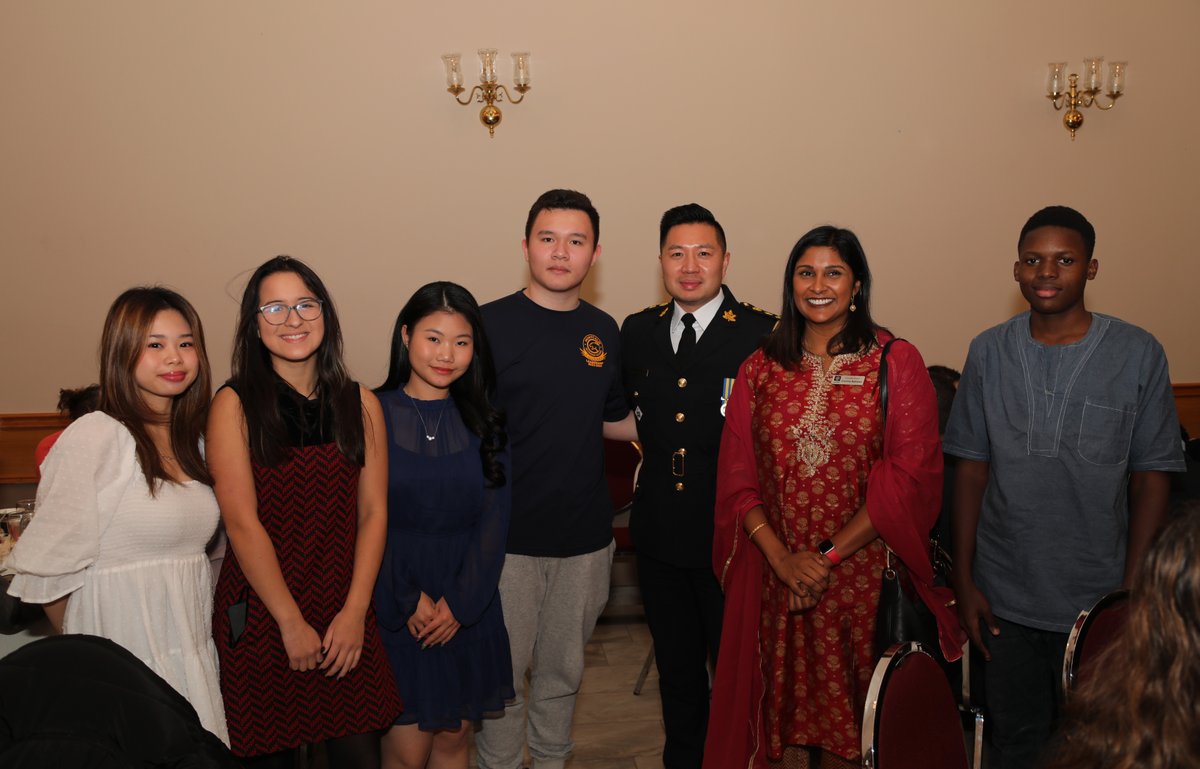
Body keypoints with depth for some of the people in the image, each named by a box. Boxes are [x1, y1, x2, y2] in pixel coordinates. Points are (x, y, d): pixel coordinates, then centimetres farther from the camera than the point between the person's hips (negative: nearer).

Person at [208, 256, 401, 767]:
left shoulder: (361, 405, 5)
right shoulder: (234, 405, -5)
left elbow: (373, 513, 2)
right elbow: (242, 523, -10)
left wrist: (355, 613, -6)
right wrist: (292, 622, -11)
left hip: (346, 617, 3)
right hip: (260, 618, -2)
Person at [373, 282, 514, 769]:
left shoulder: (483, 422, 3)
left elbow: (495, 518, -1)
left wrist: (459, 602, -9)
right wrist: (409, 601, -12)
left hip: (468, 607, 3)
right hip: (393, 606, -3)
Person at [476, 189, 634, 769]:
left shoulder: (604, 331, 6)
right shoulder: (490, 324, -8)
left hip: (584, 536, 4)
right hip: (507, 537, -4)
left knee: (563, 669, 18)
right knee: (504, 672, 9)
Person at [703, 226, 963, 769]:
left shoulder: (896, 362, -2)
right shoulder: (759, 369, 6)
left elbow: (909, 476, -9)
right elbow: (737, 475, 3)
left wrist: (828, 555, -12)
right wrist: (781, 557, -10)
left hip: (862, 574, -2)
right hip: (774, 578, 2)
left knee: (848, 715, 8)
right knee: (784, 711, 10)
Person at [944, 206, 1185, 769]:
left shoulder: (1137, 354, -6)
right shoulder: (988, 352, -1)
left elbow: (1151, 476, -3)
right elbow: (971, 468, 2)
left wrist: (1133, 591, -8)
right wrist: (963, 580, 1)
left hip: (1097, 598, -1)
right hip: (1004, 598, 2)